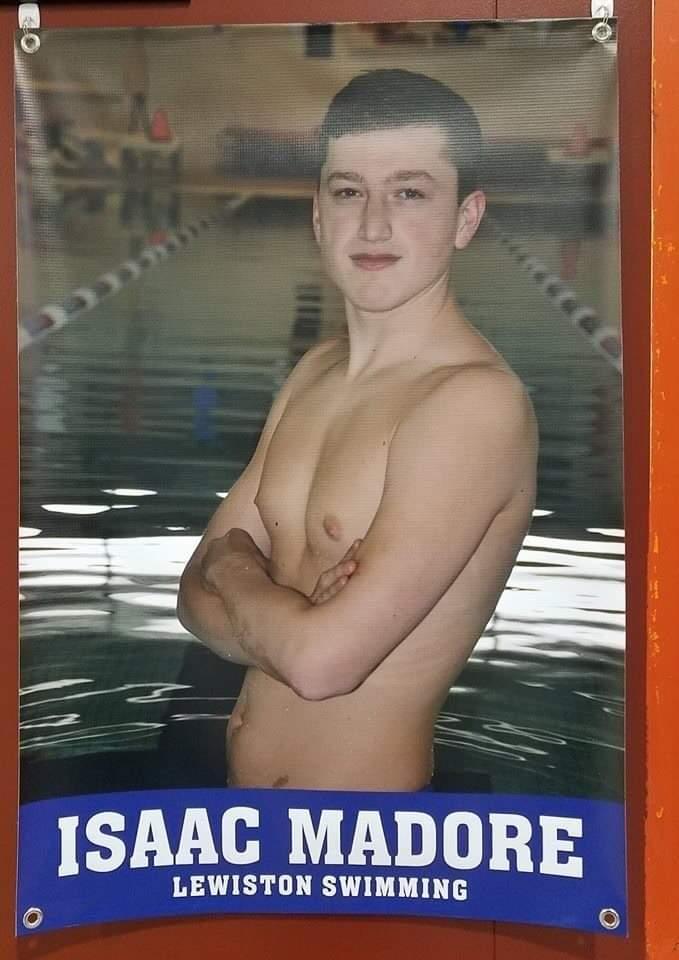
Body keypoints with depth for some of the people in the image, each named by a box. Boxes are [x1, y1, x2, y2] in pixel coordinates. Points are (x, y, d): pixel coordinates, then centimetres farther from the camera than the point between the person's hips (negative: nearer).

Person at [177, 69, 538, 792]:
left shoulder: (476, 400, -24)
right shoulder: (314, 372, 0)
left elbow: (322, 660, -27)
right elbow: (198, 597, -1)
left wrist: (232, 560, -10)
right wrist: (296, 619, -19)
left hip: (360, 810, -6)